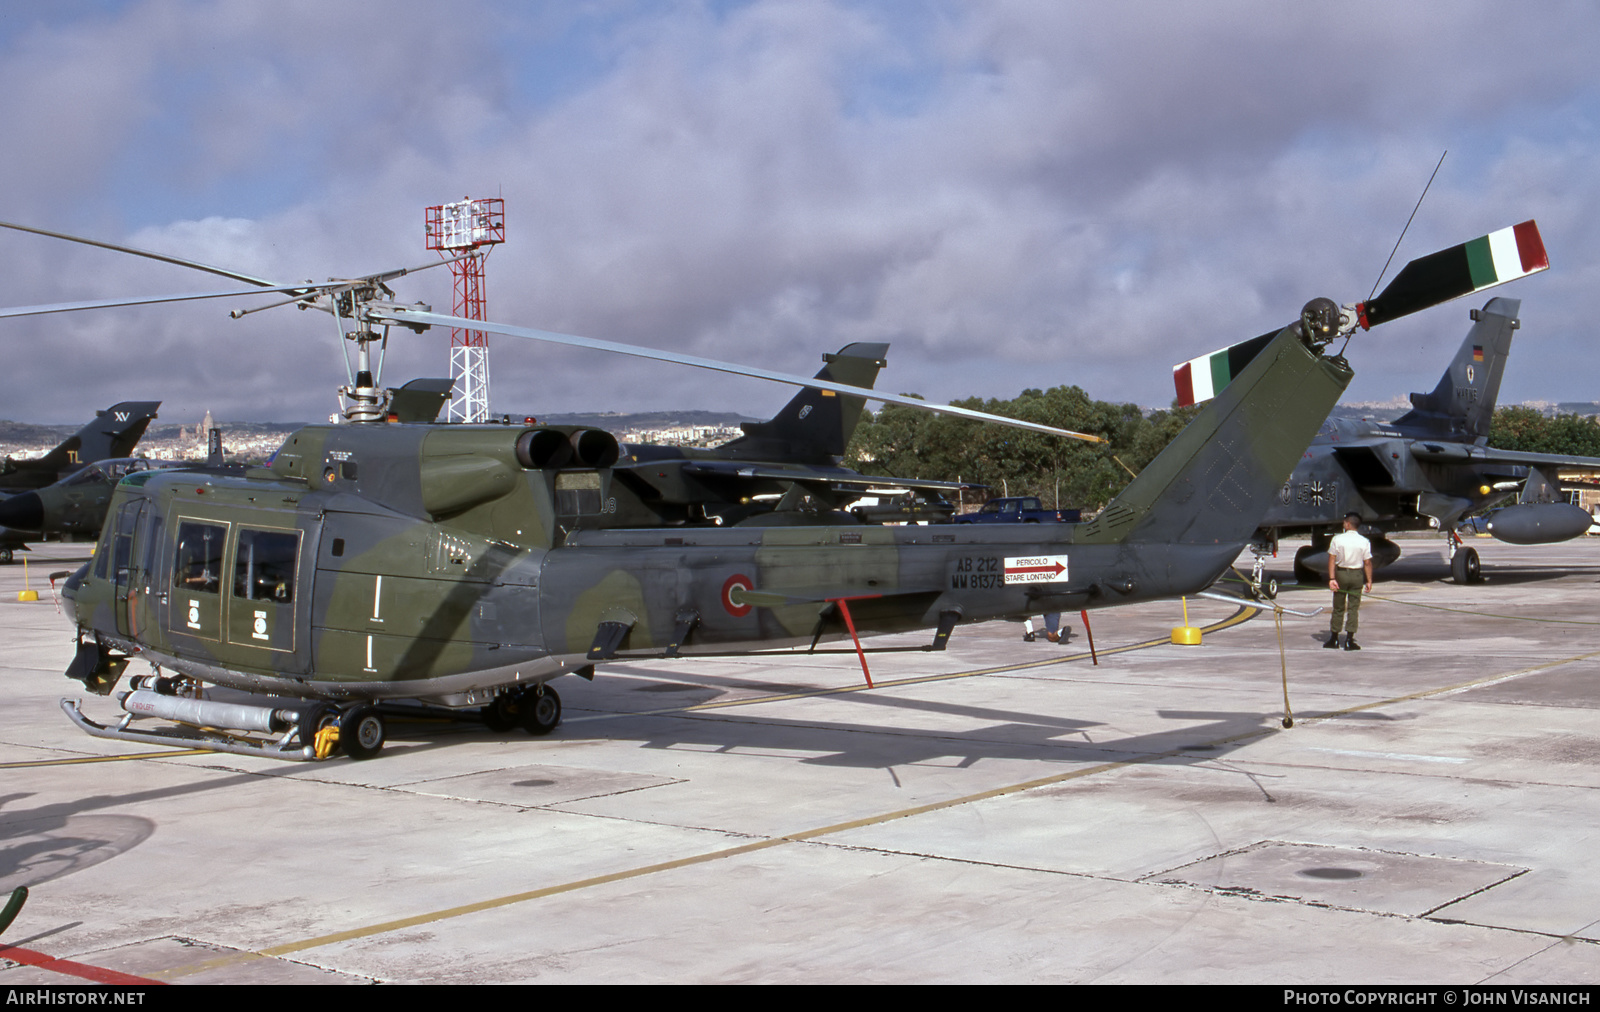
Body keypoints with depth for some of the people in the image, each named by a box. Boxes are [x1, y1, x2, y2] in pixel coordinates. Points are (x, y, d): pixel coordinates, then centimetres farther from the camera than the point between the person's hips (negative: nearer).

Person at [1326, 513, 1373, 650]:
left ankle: (1334, 639, 16)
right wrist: (1369, 581, 1)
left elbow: (1332, 559, -9)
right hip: (1357, 575, 0)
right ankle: (1349, 640, 0)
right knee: (1353, 608, 5)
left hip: (1340, 573, 0)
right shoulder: (1364, 542, -4)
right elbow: (1367, 563, -5)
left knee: (1338, 608, 10)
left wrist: (1332, 578, -9)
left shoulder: (1337, 539, -6)